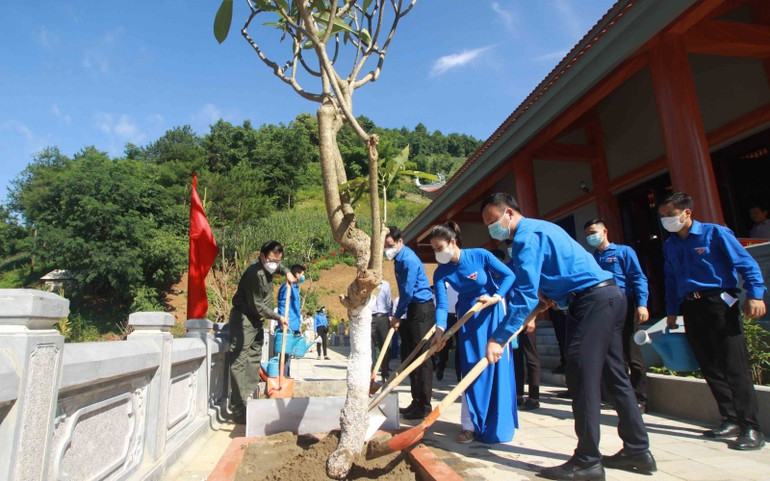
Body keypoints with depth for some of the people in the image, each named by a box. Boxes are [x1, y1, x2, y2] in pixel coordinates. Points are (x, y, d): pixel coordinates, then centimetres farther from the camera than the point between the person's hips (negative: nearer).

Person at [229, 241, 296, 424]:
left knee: (254, 359, 12)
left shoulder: (268, 268, 4)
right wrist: (278, 317, -13)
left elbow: (278, 267, 32)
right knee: (239, 361, -10)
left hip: (256, 320, 10)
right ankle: (239, 410, -9)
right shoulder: (255, 273, -24)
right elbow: (257, 305, -21)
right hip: (243, 319, -10)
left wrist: (287, 272, 12)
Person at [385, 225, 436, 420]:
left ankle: (424, 406, 4)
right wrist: (398, 315, 8)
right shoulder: (399, 259, 11)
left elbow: (408, 291, -19)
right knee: (408, 356, 13)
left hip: (422, 310, -10)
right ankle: (416, 402, 24)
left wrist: (397, 316, -8)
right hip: (411, 310, 10)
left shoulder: (409, 260, -18)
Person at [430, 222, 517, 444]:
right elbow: (442, 304, -17)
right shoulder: (441, 272, -13)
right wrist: (440, 329, -32)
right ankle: (471, 426, 10)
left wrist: (496, 298, -24)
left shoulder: (480, 255, -21)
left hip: (493, 313, -2)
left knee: (496, 366, 0)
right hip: (468, 317, 2)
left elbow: (508, 275, -13)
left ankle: (498, 425, 16)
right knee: (471, 369, 1)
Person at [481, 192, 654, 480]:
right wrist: (544, 299, 9)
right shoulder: (536, 228, 18)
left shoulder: (526, 235, -15)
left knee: (581, 374, -10)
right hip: (608, 296, 11)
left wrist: (499, 338, -25)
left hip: (593, 301, -11)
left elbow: (525, 292, -23)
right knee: (614, 373, 14)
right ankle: (638, 451, 24)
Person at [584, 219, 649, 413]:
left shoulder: (623, 251, 3)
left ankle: (640, 399, 10)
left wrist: (642, 304, -16)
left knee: (632, 354, 0)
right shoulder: (592, 258, 16)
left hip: (624, 306, -5)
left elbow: (639, 278, -5)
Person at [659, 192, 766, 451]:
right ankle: (731, 420, 19)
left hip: (719, 303, -6)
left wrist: (755, 295, -18)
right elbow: (671, 281, 20)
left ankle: (751, 427, 2)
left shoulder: (715, 233, -3)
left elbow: (746, 263, -7)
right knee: (710, 367, 8)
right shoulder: (669, 245, 14)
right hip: (690, 308, 6)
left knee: (734, 365, -6)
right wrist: (672, 311, 17)